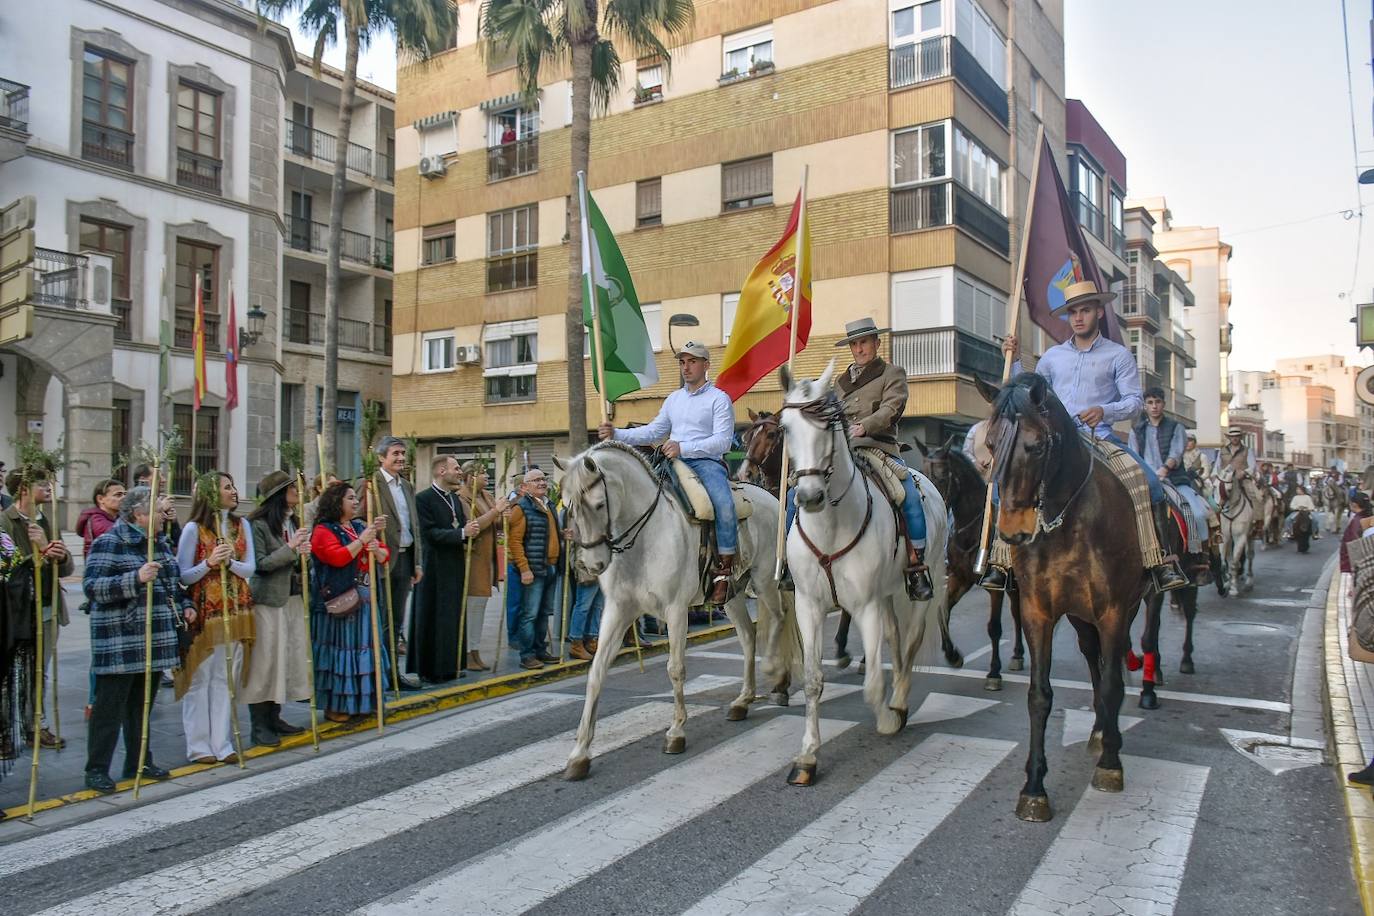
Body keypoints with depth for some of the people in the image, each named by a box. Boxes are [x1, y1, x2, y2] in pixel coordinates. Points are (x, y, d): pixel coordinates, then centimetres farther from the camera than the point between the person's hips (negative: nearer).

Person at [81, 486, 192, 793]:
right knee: (110, 705, -1)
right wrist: (136, 579, -30)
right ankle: (96, 770, 9)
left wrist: (184, 605, 13)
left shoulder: (160, 544, 15)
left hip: (154, 639, 8)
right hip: (120, 642, -7)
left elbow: (172, 581, 28)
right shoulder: (109, 543, -10)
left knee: (142, 702, 15)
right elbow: (91, 586, -20)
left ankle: (139, 762, 24)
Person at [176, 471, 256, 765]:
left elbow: (250, 569, 3)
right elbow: (182, 576, -5)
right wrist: (209, 563, -21)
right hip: (204, 613, -4)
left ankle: (222, 744, 14)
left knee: (226, 680, 8)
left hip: (236, 611, 4)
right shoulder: (194, 528, -5)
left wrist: (230, 562, -15)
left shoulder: (241, 525, 8)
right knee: (199, 680, 2)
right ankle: (199, 746, 11)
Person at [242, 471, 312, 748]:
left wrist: (303, 554, -2)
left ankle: (274, 718, 21)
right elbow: (260, 564, -15)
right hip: (267, 600, -7)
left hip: (293, 598, 8)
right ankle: (259, 725, 7)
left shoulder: (292, 522, 13)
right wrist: (290, 548, -20)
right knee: (264, 660, -2)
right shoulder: (257, 525, -10)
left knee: (288, 657, 10)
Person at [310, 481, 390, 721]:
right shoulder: (324, 530, -4)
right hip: (338, 601, -7)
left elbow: (384, 556, 14)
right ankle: (334, 706, 8)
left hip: (365, 600, 7)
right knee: (341, 649, -3)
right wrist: (362, 540, -19)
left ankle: (362, 702, 19)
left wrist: (376, 549, -8)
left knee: (366, 648, 9)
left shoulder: (360, 527, 16)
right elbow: (337, 557, -20)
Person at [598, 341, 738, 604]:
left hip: (707, 462, -6)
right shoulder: (674, 399, 22)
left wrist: (683, 448, -23)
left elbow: (722, 441, -11)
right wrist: (617, 434, 6)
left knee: (724, 505, -33)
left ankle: (724, 573, -24)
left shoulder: (719, 399, 1)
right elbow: (653, 432, 21)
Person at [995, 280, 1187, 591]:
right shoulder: (1052, 356, 17)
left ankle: (1159, 561, -21)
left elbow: (1133, 401, 0)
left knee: (1144, 479, -27)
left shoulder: (1118, 355, 8)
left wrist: (1104, 411, -20)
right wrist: (1014, 360, 12)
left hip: (1099, 438, -2)